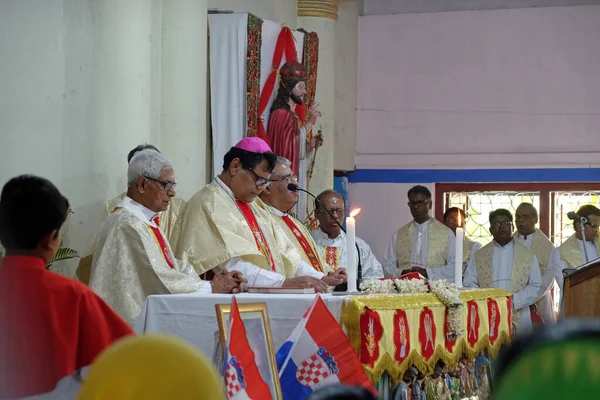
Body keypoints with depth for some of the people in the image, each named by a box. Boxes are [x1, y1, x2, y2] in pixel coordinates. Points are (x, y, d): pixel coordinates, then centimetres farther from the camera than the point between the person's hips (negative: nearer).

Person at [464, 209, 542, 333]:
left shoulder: (528, 255, 10)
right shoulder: (479, 256, 13)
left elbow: (535, 286, 5)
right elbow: (469, 284, 7)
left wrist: (514, 301, -10)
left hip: (518, 319, 0)